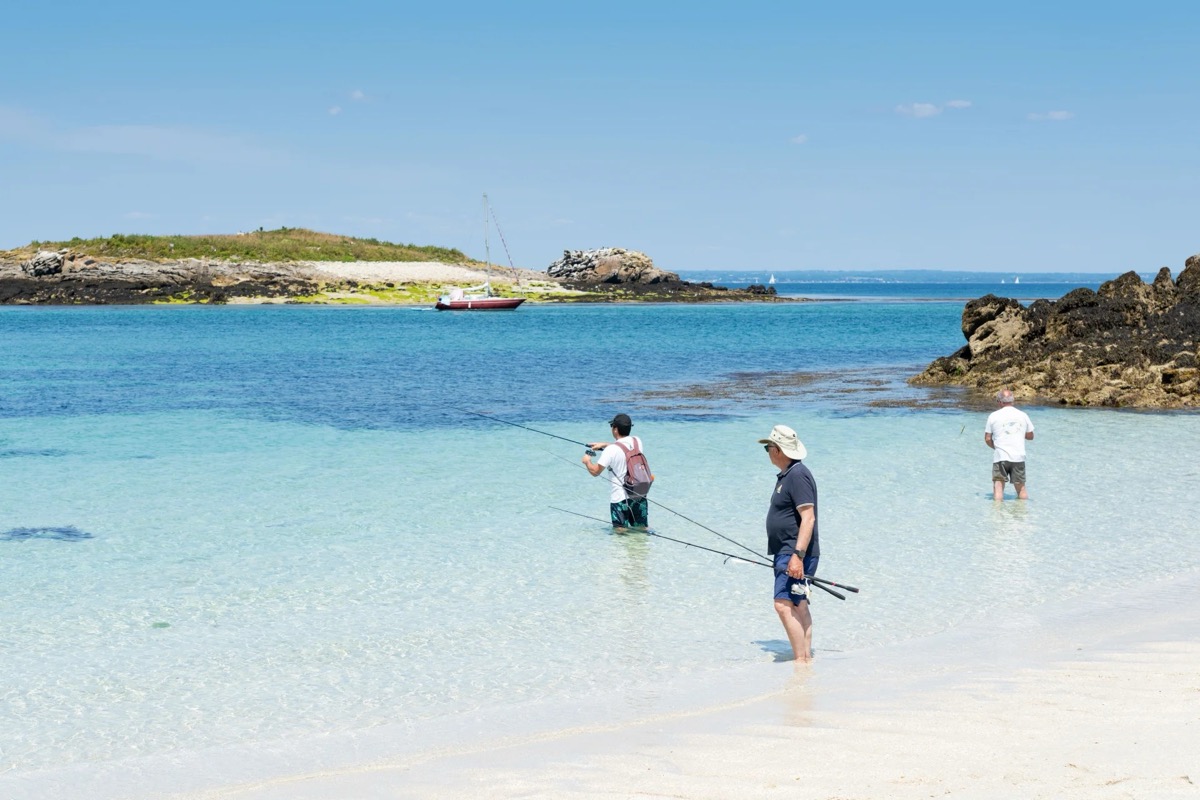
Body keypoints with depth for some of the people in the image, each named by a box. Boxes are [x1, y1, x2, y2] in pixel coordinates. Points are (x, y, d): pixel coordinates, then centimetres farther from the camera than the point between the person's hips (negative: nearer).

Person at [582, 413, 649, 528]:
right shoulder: (637, 441, 2)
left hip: (620, 498, -5)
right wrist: (603, 444, 26)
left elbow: (595, 471, -8)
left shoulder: (611, 450, -16)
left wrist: (587, 461, 12)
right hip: (640, 496, 5)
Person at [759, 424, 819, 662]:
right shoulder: (786, 475, 17)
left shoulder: (798, 476, -16)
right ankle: (806, 657, 15)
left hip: (795, 555, -11)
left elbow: (808, 518, -23)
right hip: (788, 554, 11)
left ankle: (801, 661, -20)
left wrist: (797, 555, -28)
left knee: (784, 604, -18)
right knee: (798, 607, 12)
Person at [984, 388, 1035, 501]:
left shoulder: (994, 416, 1)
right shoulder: (1023, 415, 7)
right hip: (1019, 457, 2)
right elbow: (1030, 436, 16)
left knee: (998, 487, -5)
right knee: (1021, 488, 12)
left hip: (1000, 457, -2)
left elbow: (987, 439, 2)